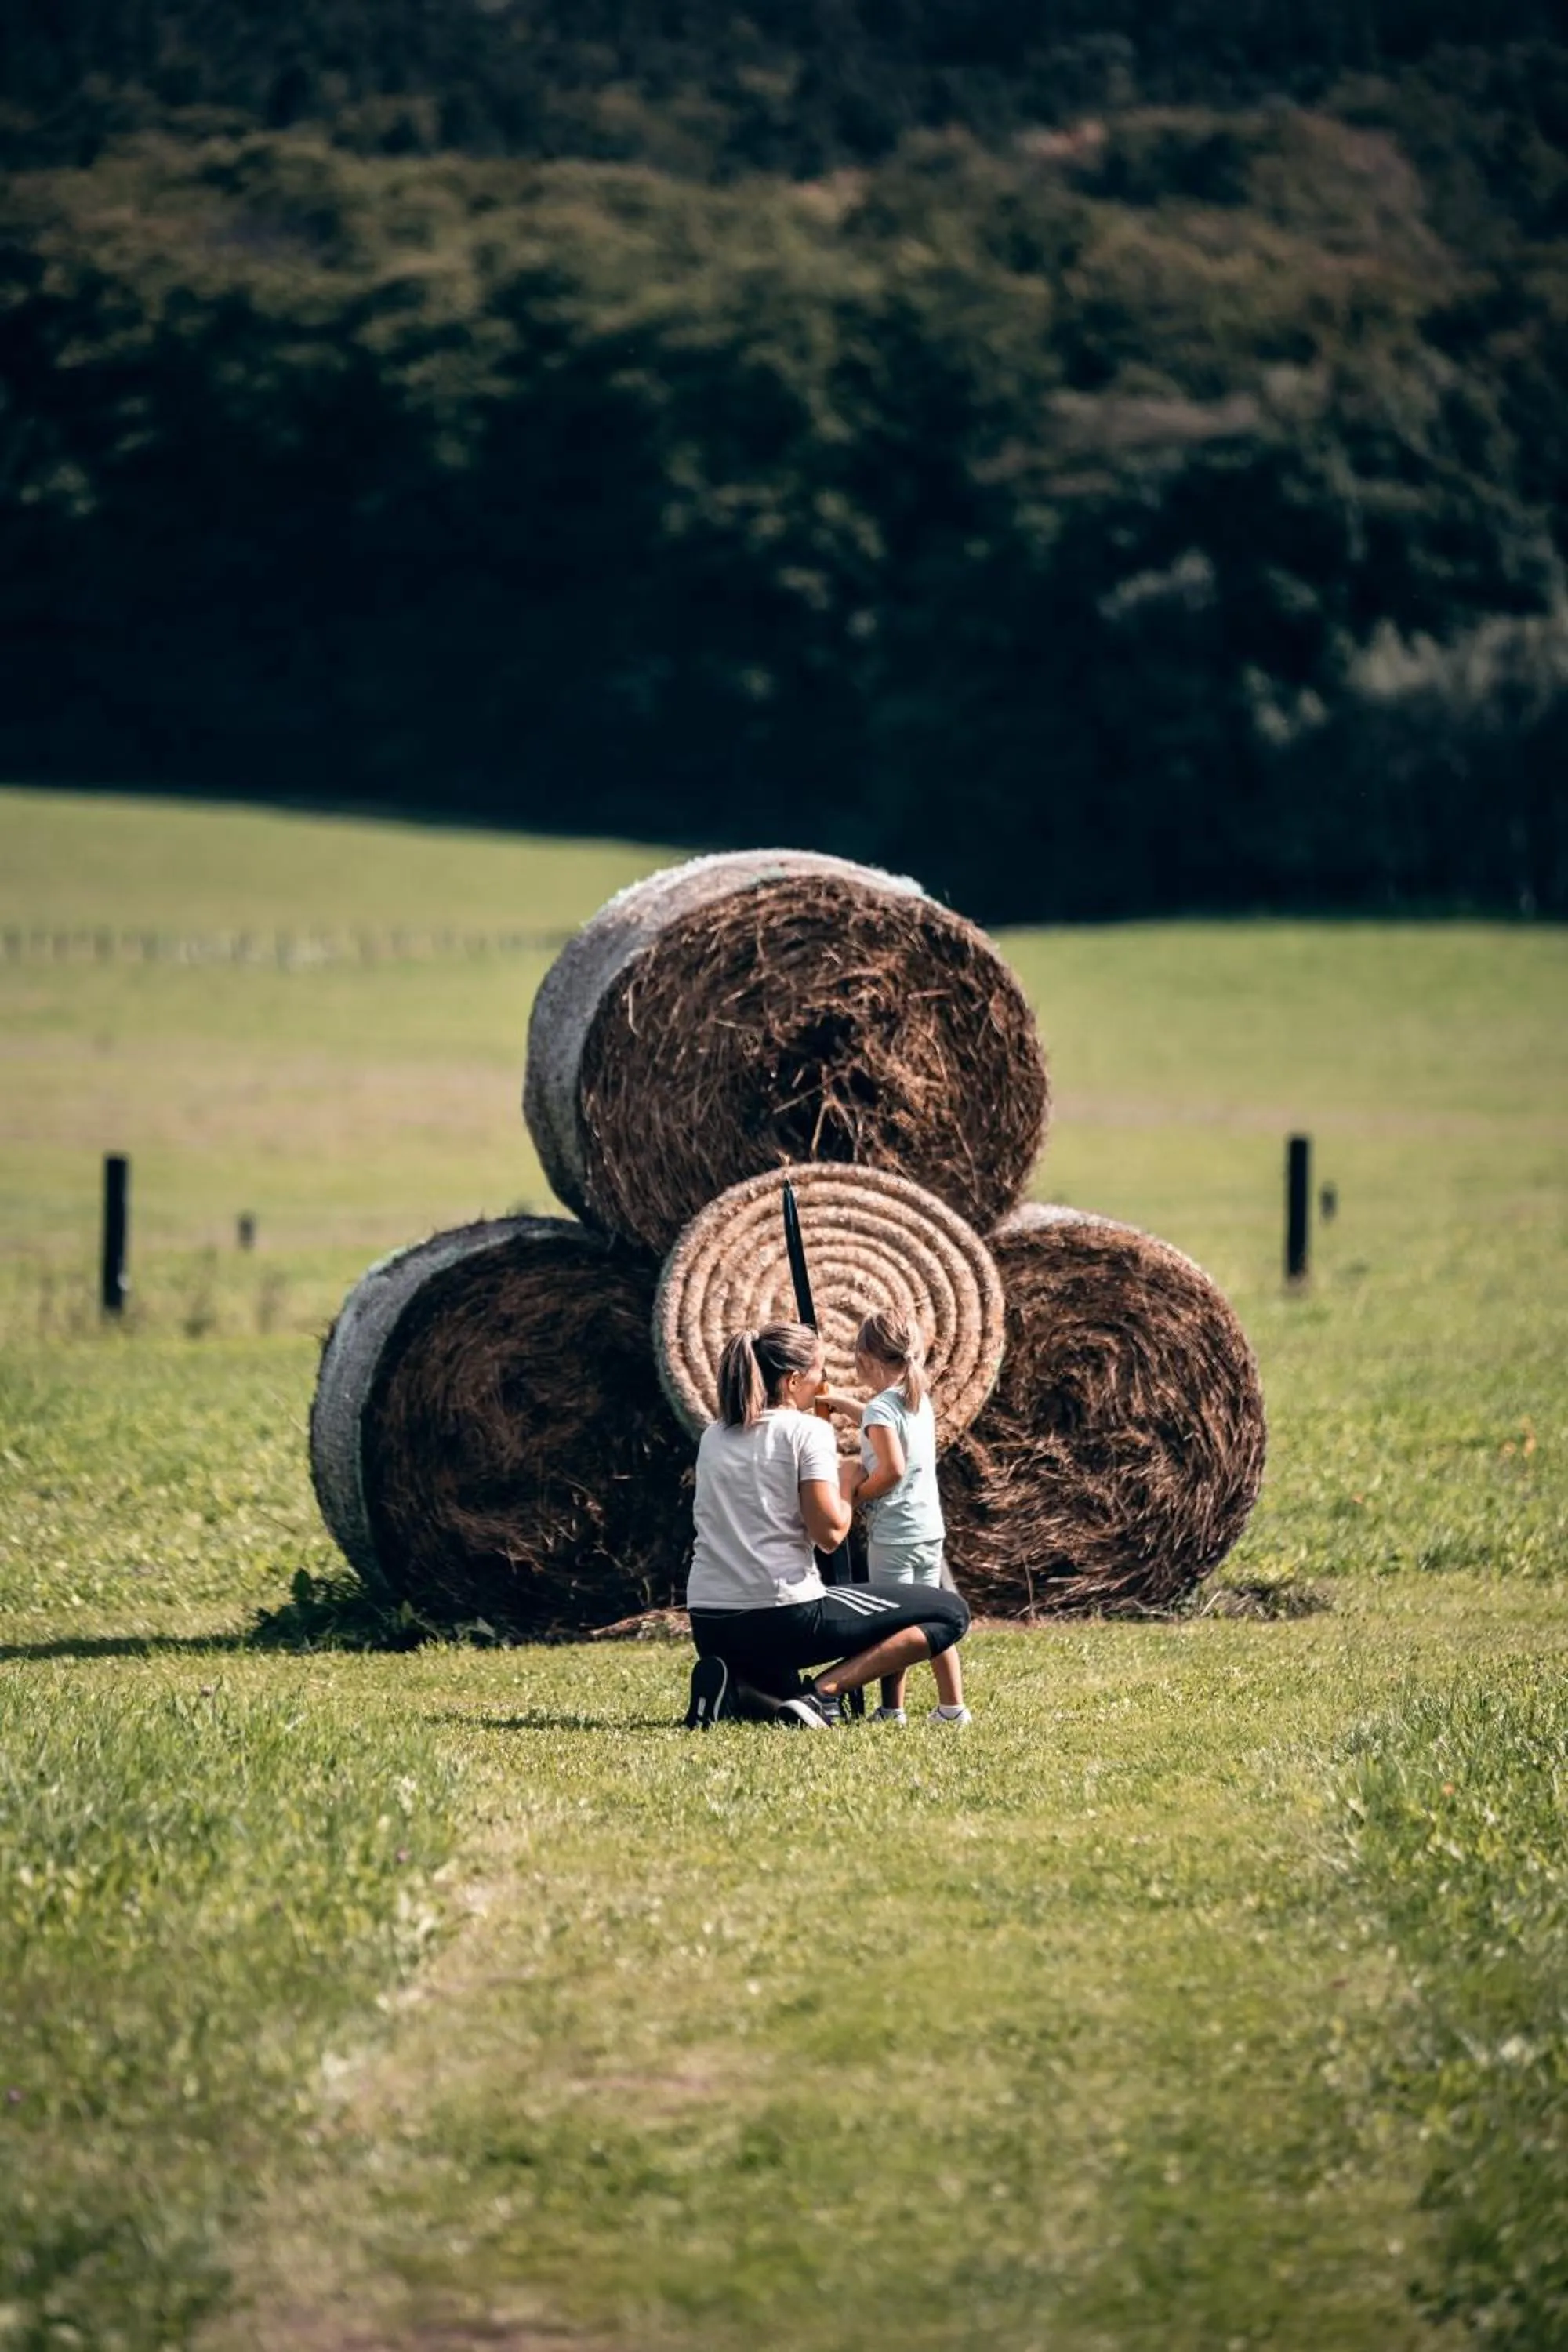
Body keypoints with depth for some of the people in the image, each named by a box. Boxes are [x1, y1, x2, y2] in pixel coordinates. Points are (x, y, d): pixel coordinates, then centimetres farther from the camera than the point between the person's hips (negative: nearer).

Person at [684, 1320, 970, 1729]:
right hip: (785, 1615, -7)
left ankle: (731, 1689, 0)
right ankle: (822, 1692, -11)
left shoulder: (714, 1437, 13)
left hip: (710, 1625, 7)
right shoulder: (808, 1431, -6)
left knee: (781, 1696, 37)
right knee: (949, 1614, 2)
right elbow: (829, 1533, -14)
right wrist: (847, 1483, 5)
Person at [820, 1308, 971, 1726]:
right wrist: (842, 1405, 40)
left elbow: (892, 1470, -25)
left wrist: (857, 1492, -10)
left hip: (893, 1532, -8)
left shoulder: (881, 1409, -15)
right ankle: (953, 1705, 14)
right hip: (929, 1528, 8)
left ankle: (893, 1709, -2)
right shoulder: (919, 1401, 10)